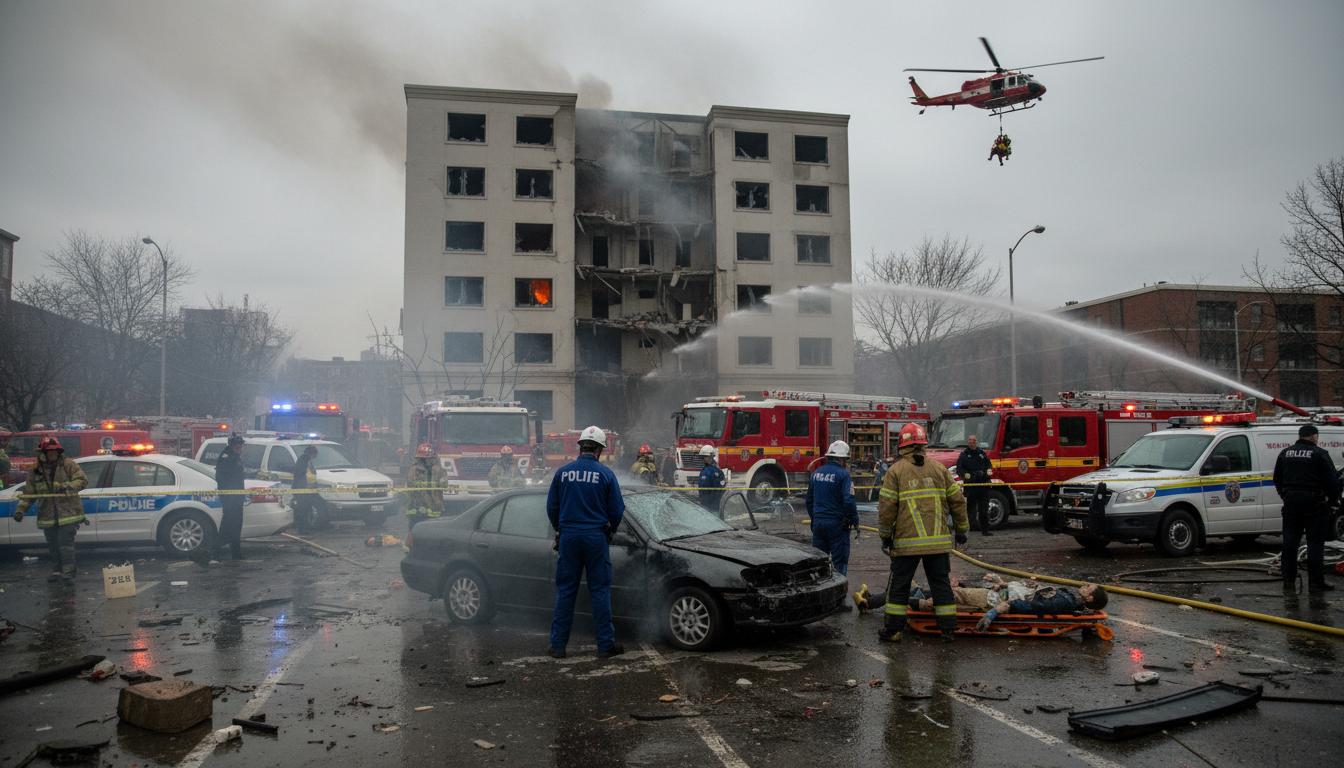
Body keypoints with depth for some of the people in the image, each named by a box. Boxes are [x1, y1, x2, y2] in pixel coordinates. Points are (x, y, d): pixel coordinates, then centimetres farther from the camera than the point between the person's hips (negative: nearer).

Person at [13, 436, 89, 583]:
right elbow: (28, 494, 11)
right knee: (53, 546, 14)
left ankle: (68, 573, -4)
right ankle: (57, 571, 28)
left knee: (65, 544, -8)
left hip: (68, 514, -4)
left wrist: (68, 487, -27)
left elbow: (83, 481, -11)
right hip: (48, 516, 4)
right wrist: (20, 510, 2)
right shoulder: (35, 471, 7)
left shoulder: (68, 465, -4)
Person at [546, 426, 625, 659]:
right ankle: (606, 645, 8)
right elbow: (617, 509, -2)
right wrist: (610, 531, 17)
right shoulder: (605, 474, -5)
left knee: (565, 591, 9)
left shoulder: (563, 472, 0)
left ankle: (558, 645, 11)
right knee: (600, 591, 5)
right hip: (596, 537, -2)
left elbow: (551, 507, 7)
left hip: (568, 537, 2)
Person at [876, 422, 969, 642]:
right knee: (941, 583, 12)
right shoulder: (938, 468, 6)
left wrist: (885, 536, 3)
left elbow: (887, 507, -7)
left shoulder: (895, 471, -4)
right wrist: (961, 529, 17)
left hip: (907, 541, -3)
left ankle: (894, 629, 10)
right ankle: (948, 628, 15)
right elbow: (957, 500, 7)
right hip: (938, 541, 3)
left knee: (899, 585, 7)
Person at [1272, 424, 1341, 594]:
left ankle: (1289, 583, 7)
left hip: (1291, 502, 4)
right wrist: (1333, 499, 5)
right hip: (1314, 503, -4)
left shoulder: (1285, 453, 9)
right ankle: (1315, 583, 5)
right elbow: (1332, 480, -10)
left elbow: (1277, 479, 16)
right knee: (1315, 543, 2)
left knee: (1290, 543, 6)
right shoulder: (1320, 454, -8)